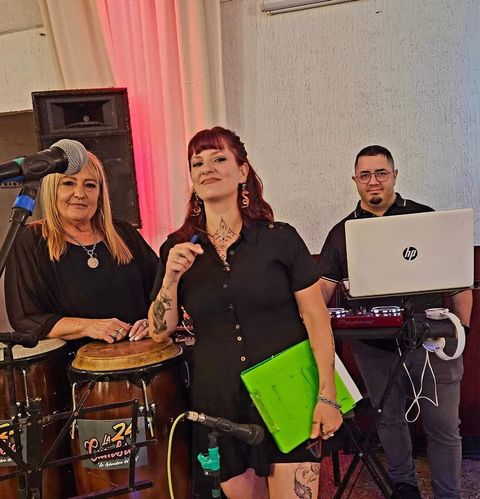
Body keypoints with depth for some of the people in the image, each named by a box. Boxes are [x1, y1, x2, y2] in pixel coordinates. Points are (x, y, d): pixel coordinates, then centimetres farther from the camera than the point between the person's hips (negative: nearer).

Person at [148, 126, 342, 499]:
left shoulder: (280, 238, -5)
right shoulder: (178, 249, 2)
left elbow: (316, 318, -4)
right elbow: (159, 332, 2)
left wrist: (327, 395, -9)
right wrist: (171, 277, -14)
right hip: (219, 405, 3)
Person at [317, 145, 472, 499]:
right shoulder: (342, 233, 4)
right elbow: (324, 286, 0)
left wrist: (462, 326, -3)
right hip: (375, 346, 1)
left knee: (444, 426, 9)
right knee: (390, 420, 17)